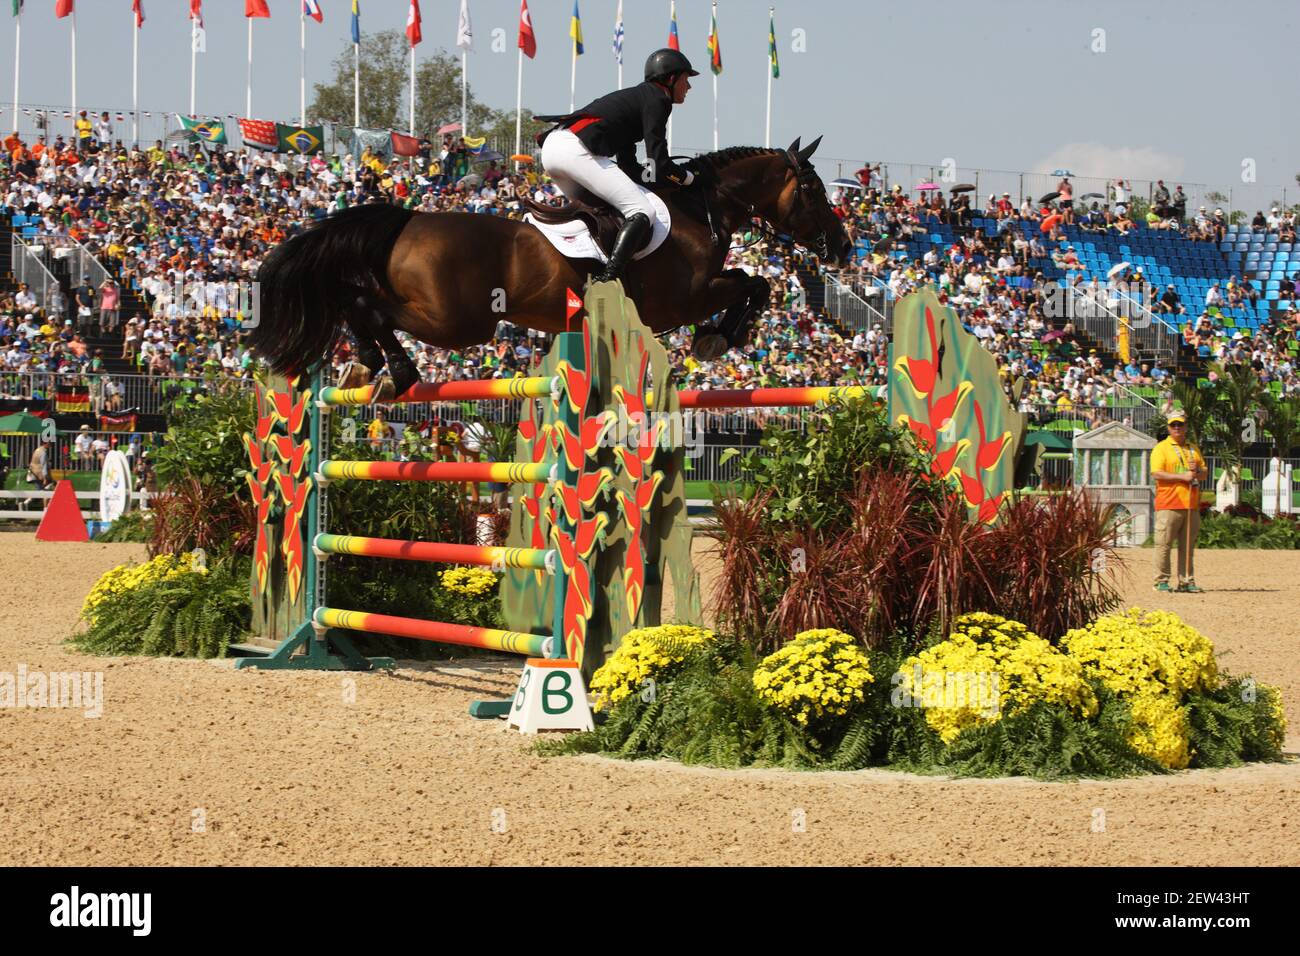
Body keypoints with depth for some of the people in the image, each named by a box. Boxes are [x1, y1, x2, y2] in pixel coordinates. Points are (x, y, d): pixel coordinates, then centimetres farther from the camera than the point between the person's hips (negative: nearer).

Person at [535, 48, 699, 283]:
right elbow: (659, 164, -4)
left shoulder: (637, 96, 32)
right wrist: (687, 177, 13)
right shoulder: (657, 100, 3)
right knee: (642, 212, -13)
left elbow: (627, 166, 31)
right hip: (577, 150, -10)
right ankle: (608, 279, -30)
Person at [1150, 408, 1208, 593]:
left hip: (1191, 506, 5)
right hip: (1168, 505, -5)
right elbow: (1156, 473, -10)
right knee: (1164, 544, -7)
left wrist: (1197, 471, -3)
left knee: (1188, 546, 6)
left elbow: (1205, 473, 21)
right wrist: (1182, 476, -15)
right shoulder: (1161, 448, 2)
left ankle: (1186, 581, 9)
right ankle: (1162, 581, -4)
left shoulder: (1193, 449, 20)